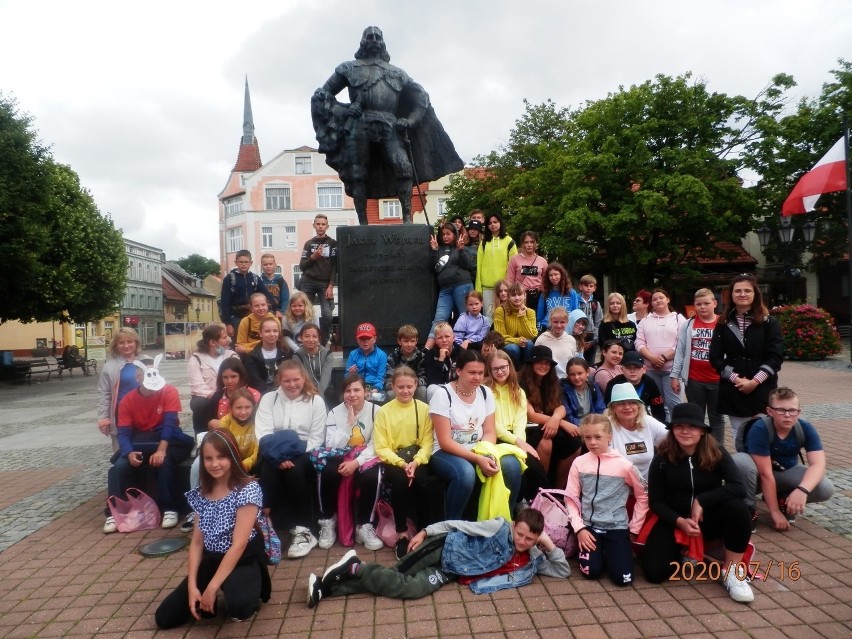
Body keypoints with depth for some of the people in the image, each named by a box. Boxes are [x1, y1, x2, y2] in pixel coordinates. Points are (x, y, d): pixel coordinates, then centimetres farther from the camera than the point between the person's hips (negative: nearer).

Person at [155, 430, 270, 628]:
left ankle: (250, 595, 1)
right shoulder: (202, 493, 3)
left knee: (238, 606, -35)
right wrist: (192, 585, -7)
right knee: (163, 618, -1)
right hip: (211, 560, 6)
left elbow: (239, 544, -21)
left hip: (243, 561, -6)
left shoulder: (248, 489, -19)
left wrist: (212, 588, -20)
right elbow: (197, 542, 3)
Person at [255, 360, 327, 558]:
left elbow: (317, 438, -1)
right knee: (267, 471, -32)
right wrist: (278, 456, -21)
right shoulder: (268, 399, 10)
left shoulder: (315, 401, 5)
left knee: (295, 470, -34)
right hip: (275, 454, 1)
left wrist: (293, 454, -17)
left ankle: (303, 530, -21)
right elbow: (263, 434, -3)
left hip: (303, 454, -1)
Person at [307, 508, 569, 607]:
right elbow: (459, 525, -11)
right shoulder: (500, 527, -13)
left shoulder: (532, 561, 2)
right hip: (446, 549, -3)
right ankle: (354, 566, 2)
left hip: (451, 572, 4)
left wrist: (550, 545, -12)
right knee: (399, 576, -22)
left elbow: (563, 571, 5)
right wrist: (425, 532, -15)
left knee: (411, 589, -14)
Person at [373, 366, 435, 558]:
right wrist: (401, 463, -20)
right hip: (393, 460, -1)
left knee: (424, 481, -31)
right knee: (400, 479, -33)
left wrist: (416, 462, -21)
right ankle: (401, 533, -17)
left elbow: (428, 442, -2)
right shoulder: (384, 411, 0)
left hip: (417, 458, 1)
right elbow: (381, 448, -4)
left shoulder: (424, 409, 3)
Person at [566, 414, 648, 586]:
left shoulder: (624, 465, -8)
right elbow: (571, 499, 0)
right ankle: (600, 552, 19)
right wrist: (579, 528, -9)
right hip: (589, 526, 1)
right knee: (591, 571, -15)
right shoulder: (579, 463, -5)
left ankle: (610, 553, 20)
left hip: (617, 527, -1)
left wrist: (634, 528, 3)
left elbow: (643, 496, 3)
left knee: (622, 577, -13)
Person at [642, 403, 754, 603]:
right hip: (675, 520, 0)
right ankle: (681, 552, 15)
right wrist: (679, 521, -23)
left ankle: (731, 570, -12)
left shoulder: (716, 453, -10)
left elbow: (738, 488, -23)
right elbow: (656, 501, -7)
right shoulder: (662, 459, -11)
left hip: (709, 518, 1)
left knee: (738, 508, -33)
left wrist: (702, 501, -26)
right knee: (654, 572, -19)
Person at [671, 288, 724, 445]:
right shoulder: (687, 325, 1)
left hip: (717, 380, -1)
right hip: (694, 380, 1)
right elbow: (680, 352, 3)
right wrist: (675, 376, 1)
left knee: (716, 417, 12)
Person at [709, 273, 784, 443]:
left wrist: (755, 381, -14)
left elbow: (776, 356, -6)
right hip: (733, 391, 2)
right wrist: (736, 379, -11)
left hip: (762, 390, -2)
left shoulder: (769, 322, 2)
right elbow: (715, 357, 1)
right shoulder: (724, 324, 6)